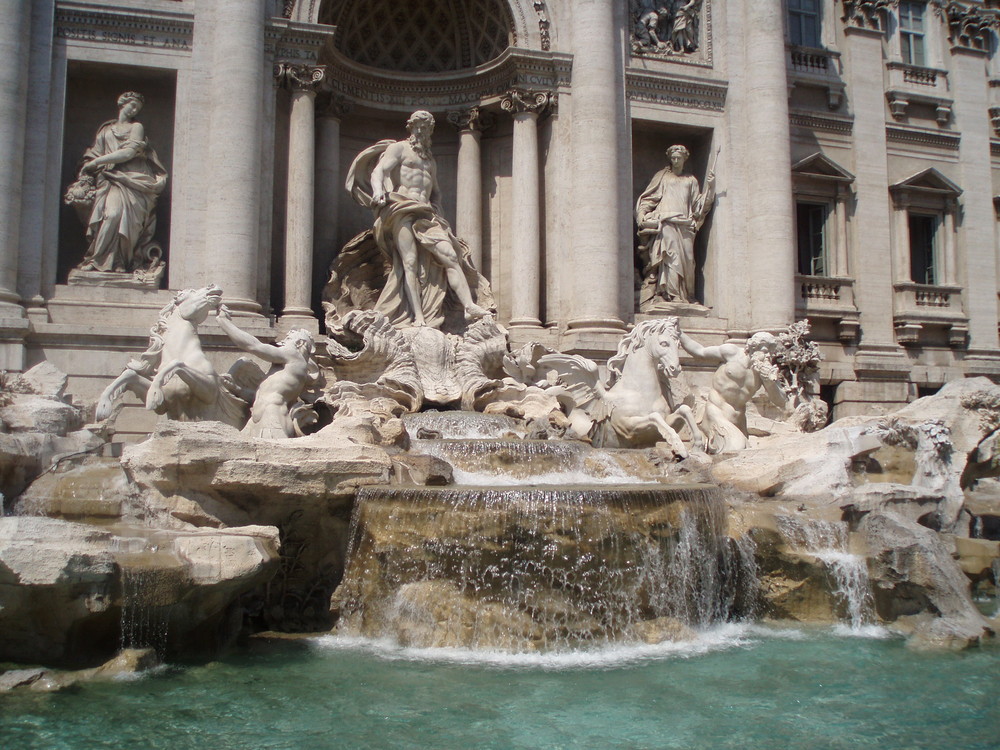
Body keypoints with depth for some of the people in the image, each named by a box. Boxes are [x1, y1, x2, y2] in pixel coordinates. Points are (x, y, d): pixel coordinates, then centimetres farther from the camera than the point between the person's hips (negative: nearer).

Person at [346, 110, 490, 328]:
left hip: (427, 214, 6)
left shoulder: (431, 160, 31)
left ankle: (469, 306, -23)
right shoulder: (398, 148, 11)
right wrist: (378, 191, -27)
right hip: (402, 209, -6)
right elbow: (378, 171, -5)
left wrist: (436, 208, 14)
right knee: (410, 261, -17)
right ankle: (418, 316, -25)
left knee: (450, 255, -13)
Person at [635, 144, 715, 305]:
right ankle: (672, 293, -23)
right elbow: (648, 198, 13)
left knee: (686, 258, -6)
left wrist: (709, 186, 3)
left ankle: (686, 295, -4)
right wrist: (642, 216, -3)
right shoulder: (662, 176, 18)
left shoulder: (691, 180, 24)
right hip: (665, 223, -3)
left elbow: (699, 204, 16)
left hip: (685, 225, 3)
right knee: (671, 255, -17)